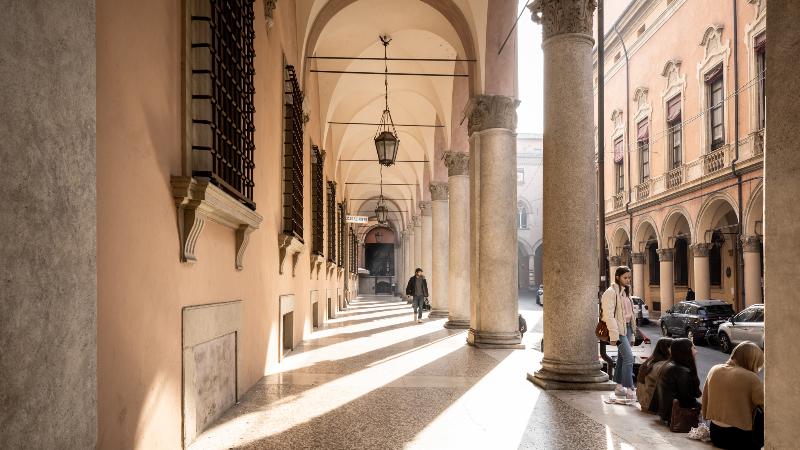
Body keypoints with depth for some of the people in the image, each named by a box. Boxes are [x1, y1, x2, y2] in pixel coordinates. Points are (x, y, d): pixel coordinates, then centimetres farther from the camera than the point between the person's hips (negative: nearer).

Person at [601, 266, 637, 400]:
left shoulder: (625, 292, 16)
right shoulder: (611, 292, -13)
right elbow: (609, 315, -18)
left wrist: (632, 334, 18)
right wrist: (614, 335, -22)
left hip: (627, 328, 9)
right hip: (618, 329, -9)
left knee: (622, 358, 12)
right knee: (629, 358, -14)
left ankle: (619, 388, 21)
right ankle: (630, 390, -11)